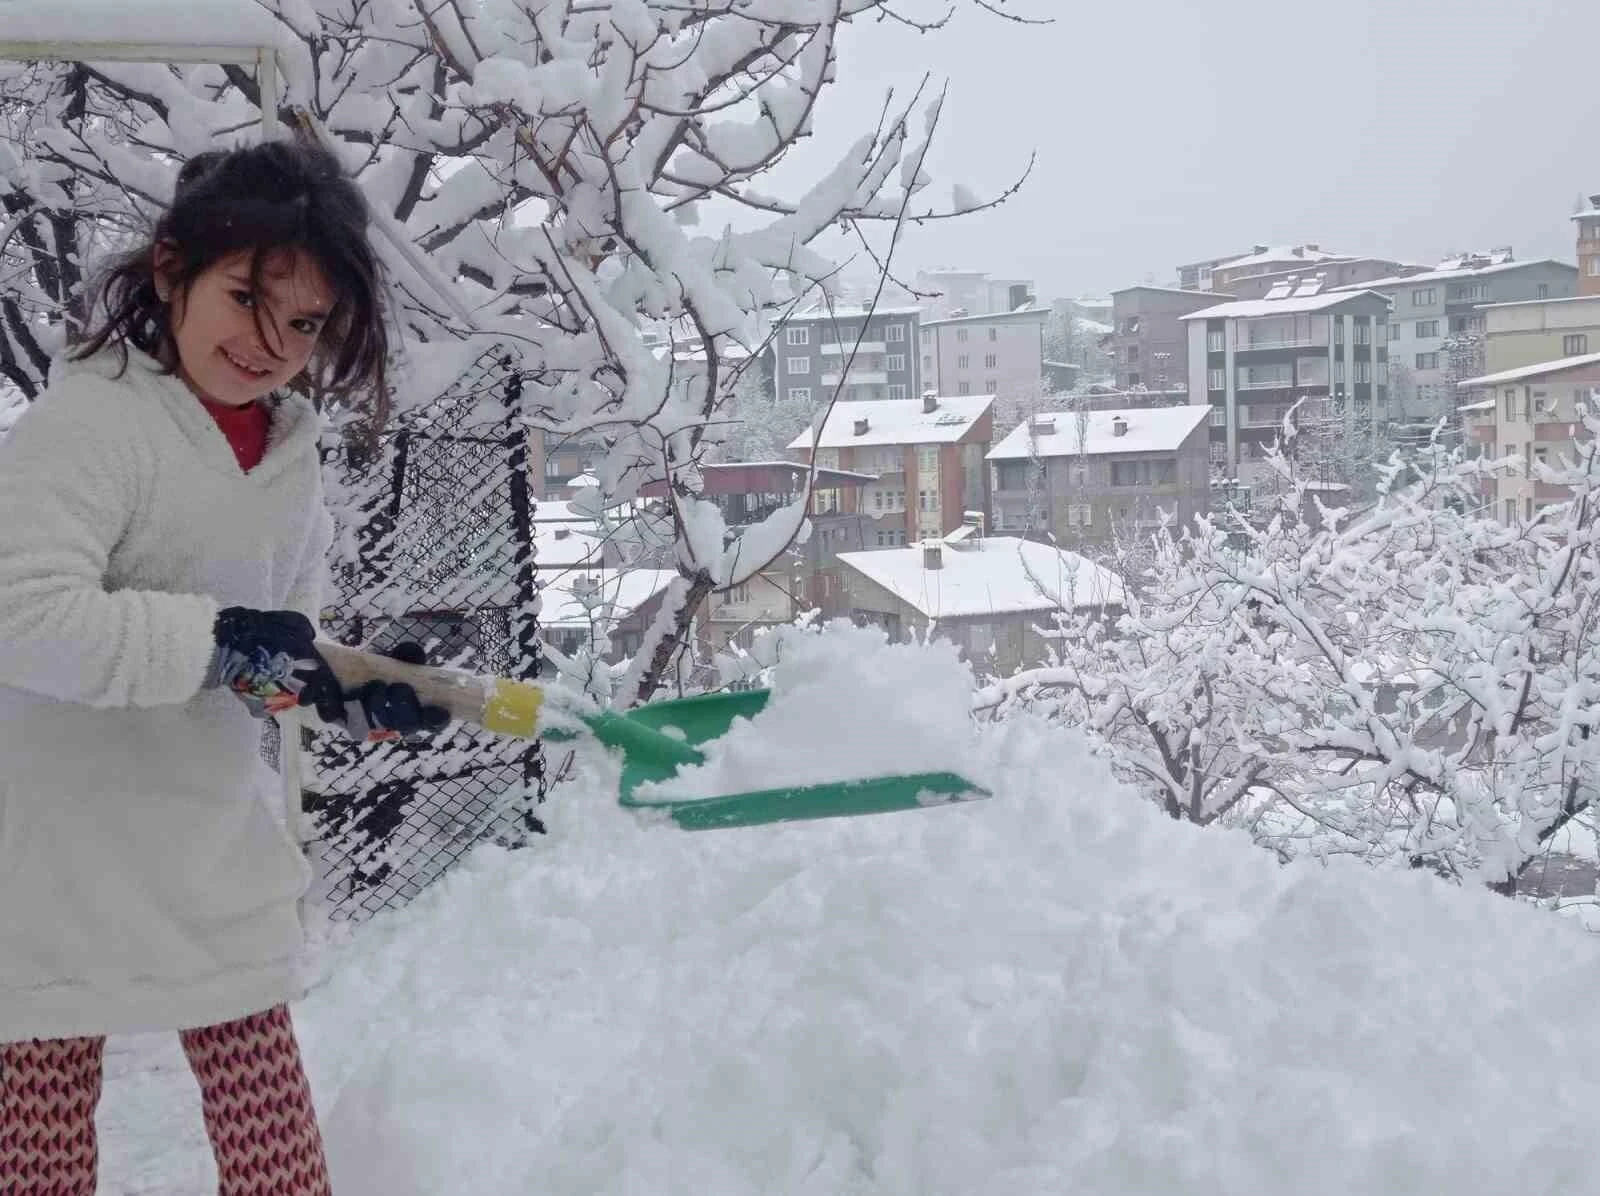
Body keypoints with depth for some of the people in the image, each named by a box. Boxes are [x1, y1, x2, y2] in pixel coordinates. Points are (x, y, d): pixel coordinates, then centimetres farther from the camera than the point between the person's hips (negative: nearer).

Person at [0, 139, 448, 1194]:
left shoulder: (291, 451, 6)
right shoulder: (87, 423, -18)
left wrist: (355, 690, -5)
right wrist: (217, 640, -30)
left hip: (219, 839, 7)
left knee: (262, 1086, 14)